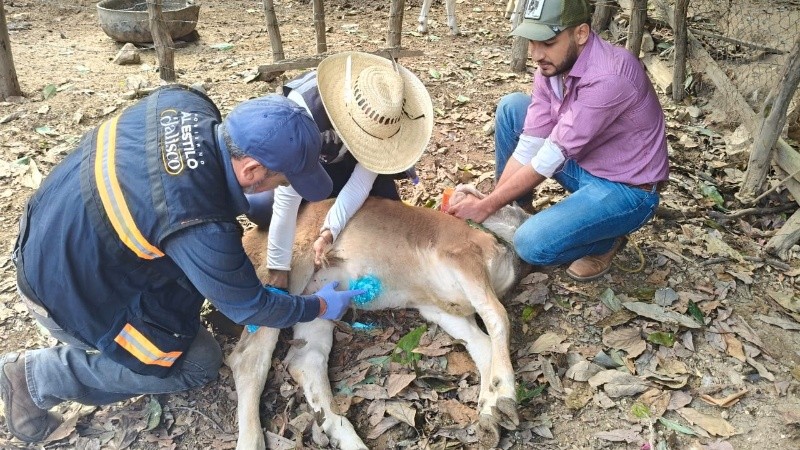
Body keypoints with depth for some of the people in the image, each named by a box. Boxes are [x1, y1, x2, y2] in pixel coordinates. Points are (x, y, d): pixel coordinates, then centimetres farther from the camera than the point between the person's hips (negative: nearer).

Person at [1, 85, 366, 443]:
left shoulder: (183, 102, -16)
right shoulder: (203, 228, -35)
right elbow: (248, 307, -17)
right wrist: (320, 307, -1)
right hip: (65, 291, -8)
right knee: (198, 364, 4)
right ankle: (39, 375, 7)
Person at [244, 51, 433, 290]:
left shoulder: (379, 116, -31)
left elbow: (363, 180, -25)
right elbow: (288, 194, -41)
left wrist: (330, 230, -39)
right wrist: (278, 266, -38)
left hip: (348, 163, 3)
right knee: (260, 207, -24)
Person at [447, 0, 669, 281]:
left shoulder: (607, 77, -31)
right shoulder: (551, 67, -7)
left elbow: (549, 160, -28)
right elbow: (527, 149, -7)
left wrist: (486, 206, -22)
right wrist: (490, 203, -15)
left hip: (626, 190, -7)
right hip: (583, 166, 8)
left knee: (532, 244, -27)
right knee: (511, 107, -2)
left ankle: (606, 240, 4)